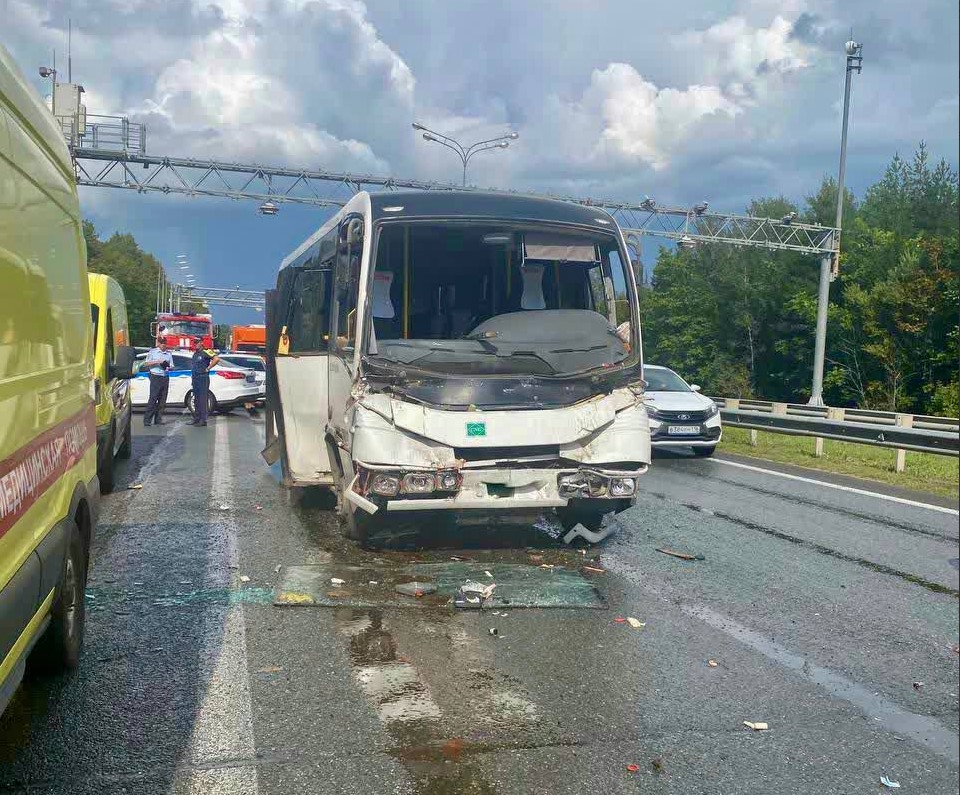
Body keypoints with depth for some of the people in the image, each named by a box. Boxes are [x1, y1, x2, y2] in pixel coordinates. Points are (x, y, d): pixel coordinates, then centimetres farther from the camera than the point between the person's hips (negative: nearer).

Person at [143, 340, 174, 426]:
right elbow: (146, 364, -1)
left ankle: (158, 420, 8)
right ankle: (147, 420, -10)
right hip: (155, 377, -4)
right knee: (153, 399, -10)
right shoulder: (152, 352, 6)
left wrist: (169, 367, -7)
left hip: (165, 378, 4)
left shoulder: (169, 353, 17)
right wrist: (157, 362, -14)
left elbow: (172, 366, 16)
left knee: (162, 400, 3)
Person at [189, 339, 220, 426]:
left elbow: (216, 359, -24)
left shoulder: (205, 352, -10)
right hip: (195, 378, 9)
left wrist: (208, 368, -17)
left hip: (203, 378, -9)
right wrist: (192, 375, 19)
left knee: (203, 399, -8)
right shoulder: (195, 353, 16)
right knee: (196, 399, 12)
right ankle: (196, 419, 18)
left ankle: (203, 420, -7)